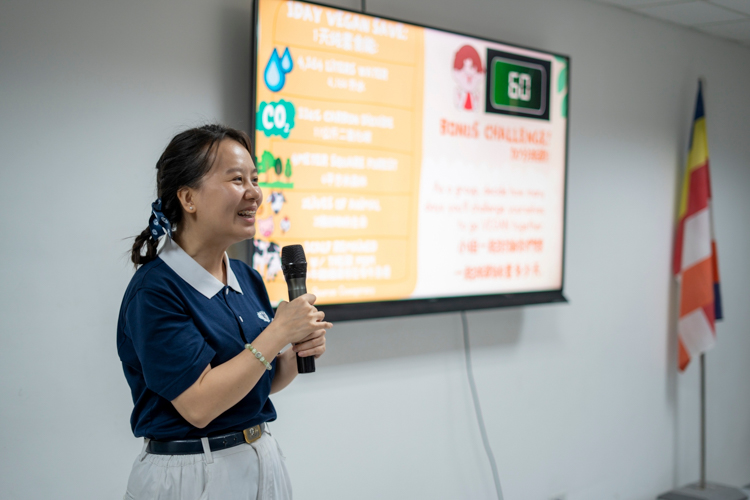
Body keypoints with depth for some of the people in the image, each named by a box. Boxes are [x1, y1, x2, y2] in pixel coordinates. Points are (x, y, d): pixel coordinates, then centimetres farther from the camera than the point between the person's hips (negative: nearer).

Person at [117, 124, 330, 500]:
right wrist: (279, 332, -22)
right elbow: (198, 405, -24)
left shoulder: (247, 279, 3)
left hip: (263, 461, 7)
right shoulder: (154, 290, -19)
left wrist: (297, 355, -9)